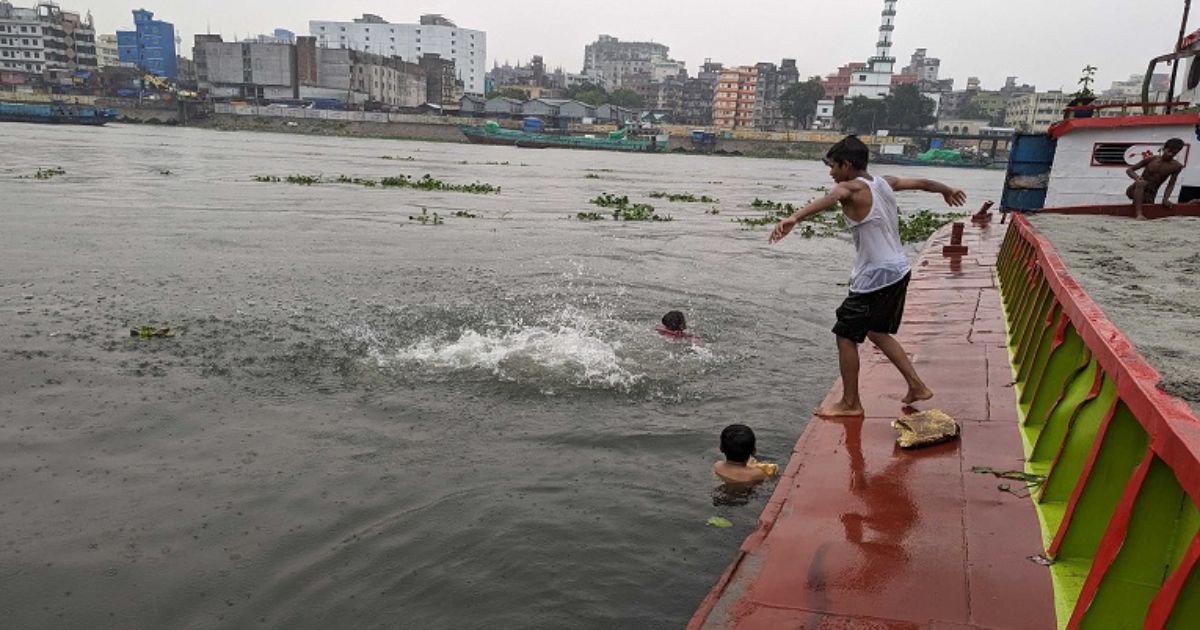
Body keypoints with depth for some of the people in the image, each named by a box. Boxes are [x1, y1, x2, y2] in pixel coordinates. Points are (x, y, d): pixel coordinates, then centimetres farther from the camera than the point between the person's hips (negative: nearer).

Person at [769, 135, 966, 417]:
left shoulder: (852, 189, -15)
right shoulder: (884, 183, 9)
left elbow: (828, 200, -39)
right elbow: (922, 183, 26)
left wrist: (794, 218, -58)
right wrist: (947, 190, 48)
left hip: (876, 277, -9)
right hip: (898, 271, 9)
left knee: (845, 335, 4)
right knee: (876, 332, 24)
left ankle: (850, 403, 13)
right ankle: (917, 386, 29)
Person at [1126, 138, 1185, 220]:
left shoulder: (1176, 166, -4)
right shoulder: (1151, 159, -7)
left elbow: (1171, 184, 0)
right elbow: (1129, 170, -5)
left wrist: (1165, 199, -14)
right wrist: (1136, 177, -25)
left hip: (1150, 194, 3)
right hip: (1134, 190, -3)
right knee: (1141, 183, -36)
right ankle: (1138, 213, -44)